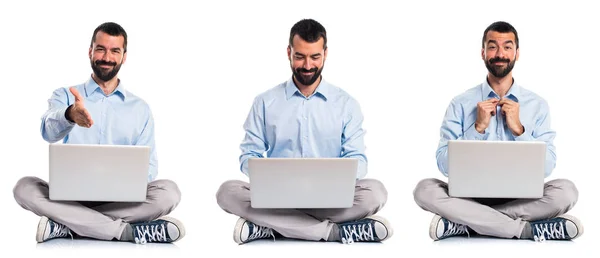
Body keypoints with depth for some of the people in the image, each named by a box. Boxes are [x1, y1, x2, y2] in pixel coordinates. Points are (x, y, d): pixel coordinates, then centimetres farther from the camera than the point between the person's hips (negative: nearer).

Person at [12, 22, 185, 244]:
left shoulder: (140, 108, 13)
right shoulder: (65, 96, 8)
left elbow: (148, 165, 8)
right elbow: (49, 132, -15)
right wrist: (70, 115, -40)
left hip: (122, 200, 1)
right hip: (71, 195, -1)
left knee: (168, 191, -28)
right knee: (25, 188, -31)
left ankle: (66, 227, -27)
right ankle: (128, 231, -33)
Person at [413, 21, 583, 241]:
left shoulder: (537, 105, 6)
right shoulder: (461, 104, 4)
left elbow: (547, 167, -1)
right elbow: (444, 165, -4)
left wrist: (518, 129, -11)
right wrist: (478, 127, -13)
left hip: (521, 196, 1)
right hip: (470, 194, 0)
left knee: (565, 190, -29)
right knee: (425, 189, -29)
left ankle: (465, 224, -25)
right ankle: (527, 229, -28)